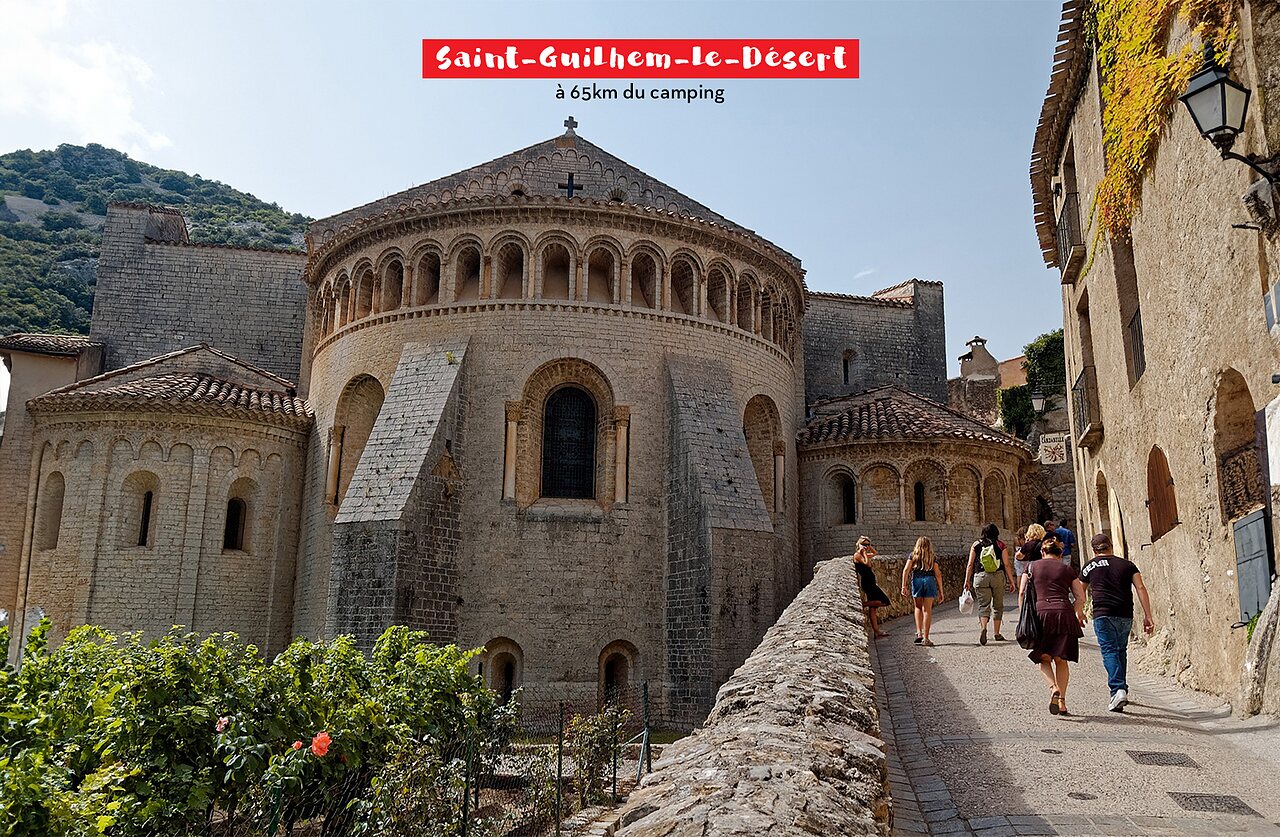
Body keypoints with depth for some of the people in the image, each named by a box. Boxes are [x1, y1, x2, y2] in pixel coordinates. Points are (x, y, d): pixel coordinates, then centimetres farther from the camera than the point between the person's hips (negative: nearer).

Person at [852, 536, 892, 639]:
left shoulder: (864, 555, 18)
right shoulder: (857, 555, -8)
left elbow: (876, 553, 34)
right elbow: (868, 564, -19)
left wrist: (869, 547, 19)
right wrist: (864, 552, -10)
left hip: (871, 582, 9)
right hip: (866, 582, -9)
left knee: (872, 608, 7)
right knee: (884, 601, -12)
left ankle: (876, 632, 8)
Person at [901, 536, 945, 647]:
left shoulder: (913, 556, 12)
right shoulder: (933, 557, 12)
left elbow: (906, 570, 1)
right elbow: (938, 575, 7)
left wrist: (904, 586, -1)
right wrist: (941, 591, 9)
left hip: (916, 581, 1)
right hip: (929, 581, 0)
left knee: (918, 608, 17)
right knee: (927, 610, 2)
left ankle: (919, 633, 5)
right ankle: (925, 638, 2)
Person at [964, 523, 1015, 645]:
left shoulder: (976, 544, 5)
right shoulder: (1000, 545, 2)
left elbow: (970, 565, 3)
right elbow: (1007, 565, 0)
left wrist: (967, 580, 9)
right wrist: (1011, 581, 7)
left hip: (980, 577, 0)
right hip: (998, 577, 0)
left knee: (983, 605, 1)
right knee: (998, 605, 13)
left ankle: (983, 628, -24)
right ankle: (997, 634, 20)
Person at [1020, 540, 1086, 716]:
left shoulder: (1032, 567, 14)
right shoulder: (1067, 569, 15)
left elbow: (1022, 593, 9)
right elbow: (1081, 597, 12)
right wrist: (1077, 615, 29)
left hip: (1040, 613, -1)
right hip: (1064, 614, 1)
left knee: (1043, 659, 11)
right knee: (1061, 660, 11)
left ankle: (1053, 688, -14)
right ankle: (1062, 701, 5)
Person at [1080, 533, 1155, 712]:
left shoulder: (1090, 567, 10)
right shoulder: (1127, 564, 13)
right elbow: (1141, 588, 1)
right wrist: (1147, 616, 0)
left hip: (1103, 615, -3)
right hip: (1125, 616, 3)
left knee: (1109, 652, -5)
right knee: (1121, 651, 19)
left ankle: (1117, 690, -22)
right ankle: (1122, 689, 28)